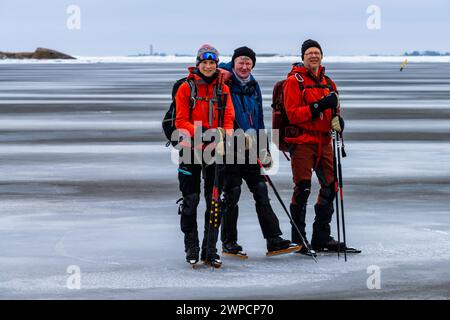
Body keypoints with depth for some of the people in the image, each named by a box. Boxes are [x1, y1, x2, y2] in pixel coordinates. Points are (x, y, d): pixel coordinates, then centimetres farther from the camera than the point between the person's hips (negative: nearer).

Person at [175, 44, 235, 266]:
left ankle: (210, 250, 10)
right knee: (190, 200, 0)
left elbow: (228, 119, 4)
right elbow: (181, 121, -5)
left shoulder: (223, 89, 8)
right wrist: (200, 133, -21)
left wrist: (224, 136, -18)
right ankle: (191, 248, 13)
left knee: (215, 201, 2)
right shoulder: (186, 88, 0)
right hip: (191, 149, -2)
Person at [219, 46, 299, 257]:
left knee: (261, 191, 3)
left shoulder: (253, 86, 15)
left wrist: (263, 149, 17)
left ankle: (273, 240, 4)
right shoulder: (225, 83, -5)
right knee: (232, 194, -2)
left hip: (250, 148, 6)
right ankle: (228, 242, 9)